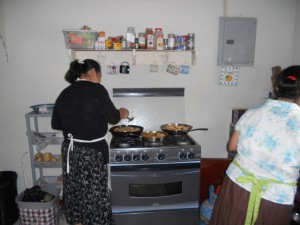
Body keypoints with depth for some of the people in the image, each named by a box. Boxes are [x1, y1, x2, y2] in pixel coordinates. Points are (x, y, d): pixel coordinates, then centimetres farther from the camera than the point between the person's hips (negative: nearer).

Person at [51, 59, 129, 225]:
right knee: (94, 193, 8)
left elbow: (55, 124, 12)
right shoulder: (96, 89, -12)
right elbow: (113, 118, -11)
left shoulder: (64, 93, 6)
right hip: (91, 151, -6)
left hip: (69, 150, 7)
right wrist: (123, 112, 8)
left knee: (74, 191, 18)